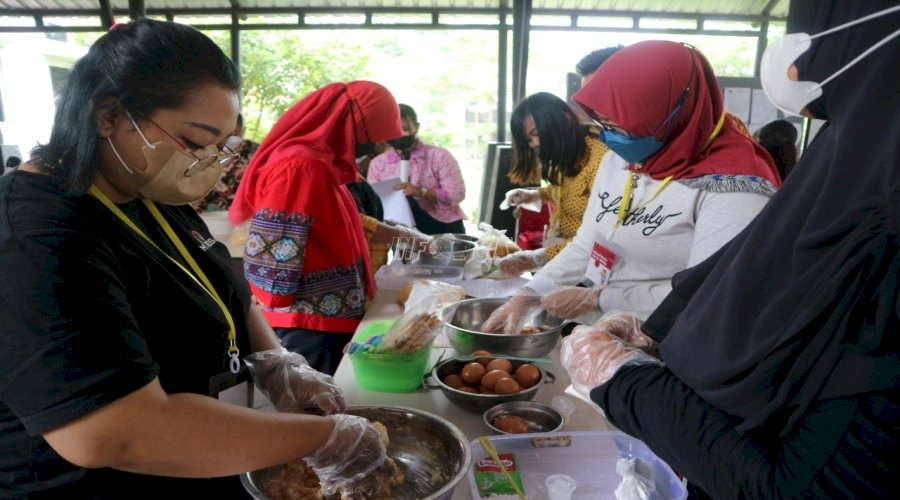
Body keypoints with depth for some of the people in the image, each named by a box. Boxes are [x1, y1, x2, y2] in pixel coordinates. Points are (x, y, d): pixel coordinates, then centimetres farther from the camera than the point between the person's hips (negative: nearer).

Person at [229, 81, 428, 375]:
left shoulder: (324, 164, 10)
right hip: (309, 331, -10)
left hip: (331, 322, 10)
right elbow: (266, 261, -25)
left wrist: (401, 235, 21)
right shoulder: (298, 168, -22)